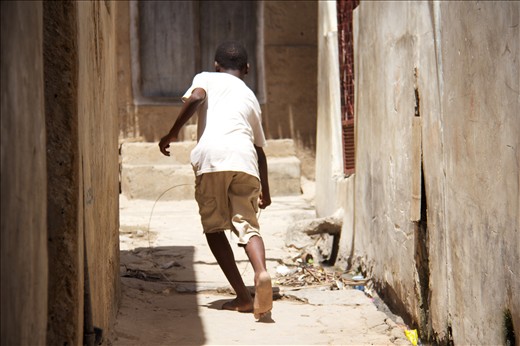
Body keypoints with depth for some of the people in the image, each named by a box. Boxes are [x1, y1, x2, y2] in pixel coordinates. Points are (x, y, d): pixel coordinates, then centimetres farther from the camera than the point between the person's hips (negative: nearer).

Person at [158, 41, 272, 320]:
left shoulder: (206, 78, 22)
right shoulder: (251, 97, 32)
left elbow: (196, 98, -3)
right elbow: (259, 147, 35)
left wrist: (173, 133, 4)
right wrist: (265, 190, 44)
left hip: (212, 155, -3)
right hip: (245, 160, 3)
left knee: (214, 226, 9)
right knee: (246, 224, 2)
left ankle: (243, 296, 1)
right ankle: (261, 272, -31)